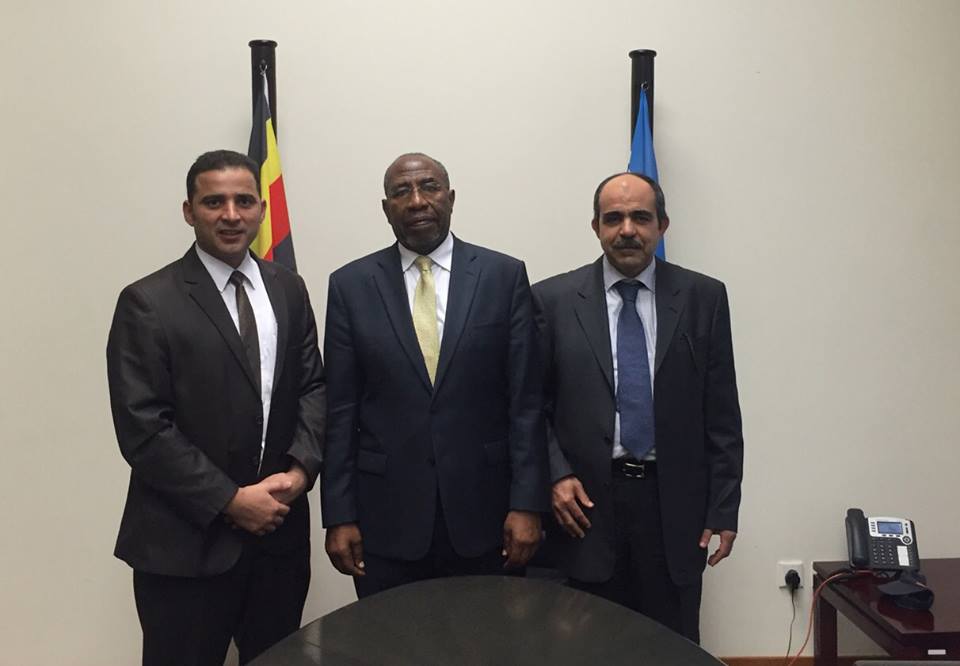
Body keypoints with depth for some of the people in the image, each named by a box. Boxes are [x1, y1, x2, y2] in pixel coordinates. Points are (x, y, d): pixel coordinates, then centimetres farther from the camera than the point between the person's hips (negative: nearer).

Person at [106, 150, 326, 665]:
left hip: (280, 530, 5)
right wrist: (230, 501, -15)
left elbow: (313, 386, 8)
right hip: (186, 543, -4)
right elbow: (143, 429, -13)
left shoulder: (287, 289, 7)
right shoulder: (148, 303, -9)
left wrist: (300, 468, -9)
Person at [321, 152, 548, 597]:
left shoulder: (504, 276, 0)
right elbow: (340, 410, 1)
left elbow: (525, 401, -2)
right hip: (387, 516, 1)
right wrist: (339, 516, -2)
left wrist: (527, 504, -7)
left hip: (484, 511, 0)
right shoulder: (351, 284, 2)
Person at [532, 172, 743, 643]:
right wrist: (557, 475, -9)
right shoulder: (553, 299, 1)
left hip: (674, 505, 1)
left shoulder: (703, 298, 2)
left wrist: (723, 507, 1)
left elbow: (721, 413, 3)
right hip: (588, 502, 0)